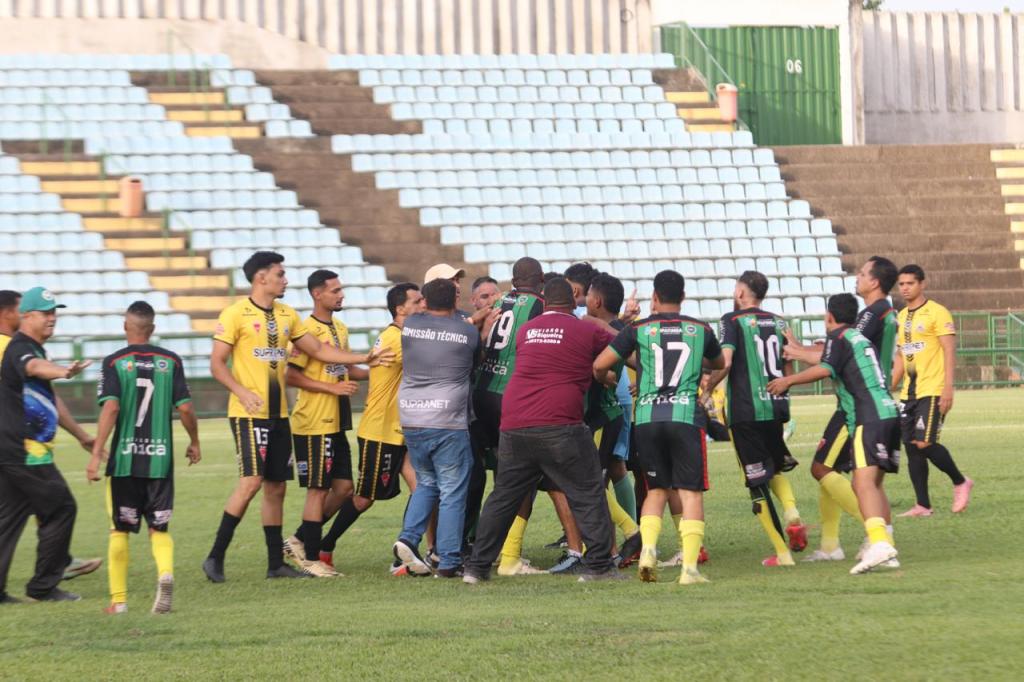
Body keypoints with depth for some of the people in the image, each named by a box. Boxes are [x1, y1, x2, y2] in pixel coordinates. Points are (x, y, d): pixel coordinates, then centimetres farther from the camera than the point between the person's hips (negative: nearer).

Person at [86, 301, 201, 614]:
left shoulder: (114, 362, -4)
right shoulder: (171, 361, 2)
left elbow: (111, 407, -14)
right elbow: (185, 408, 0)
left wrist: (97, 453, -14)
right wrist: (194, 443, 16)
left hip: (124, 459, -1)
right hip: (160, 459, 1)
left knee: (120, 530, 12)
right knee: (159, 528, 8)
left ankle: (118, 599, 13)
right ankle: (166, 572, -22)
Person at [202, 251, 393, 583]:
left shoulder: (286, 315, 14)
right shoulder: (236, 314, -7)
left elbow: (318, 350, 19)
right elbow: (217, 363, -8)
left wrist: (364, 359, 12)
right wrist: (242, 392, -23)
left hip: (278, 413, 7)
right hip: (249, 413, -7)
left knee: (276, 487, 8)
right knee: (252, 480, -17)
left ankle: (276, 562, 14)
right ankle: (215, 557, -10)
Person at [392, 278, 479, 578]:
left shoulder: (410, 325, 4)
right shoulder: (468, 332, -3)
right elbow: (473, 368, 10)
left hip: (411, 421, 4)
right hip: (449, 424, -4)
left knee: (426, 483, 21)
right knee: (452, 492, 2)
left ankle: (408, 538, 2)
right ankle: (448, 562, 0)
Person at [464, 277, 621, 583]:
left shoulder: (525, 331, 17)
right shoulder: (587, 331, 2)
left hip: (513, 428, 5)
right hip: (559, 428, -5)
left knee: (503, 497, 14)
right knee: (588, 495, 4)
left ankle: (477, 566, 14)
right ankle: (598, 564, 0)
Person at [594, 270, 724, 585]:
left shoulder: (638, 329, 6)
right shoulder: (700, 329, 11)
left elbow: (599, 365, 4)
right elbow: (720, 364, 31)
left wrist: (604, 380, 27)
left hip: (646, 418, 1)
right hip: (685, 417, -1)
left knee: (657, 489, 16)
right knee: (691, 492, 1)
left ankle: (648, 548, -4)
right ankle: (690, 566, -11)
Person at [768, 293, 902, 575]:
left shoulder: (838, 337, -1)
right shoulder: (862, 338, 26)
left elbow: (825, 369, -17)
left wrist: (788, 381, -8)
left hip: (869, 418, -9)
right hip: (889, 412, 9)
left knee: (864, 483, -20)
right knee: (873, 483, 16)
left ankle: (879, 543, -38)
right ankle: (885, 548, 11)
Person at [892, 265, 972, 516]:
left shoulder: (937, 313, -8)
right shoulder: (902, 317, 15)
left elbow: (950, 351, -12)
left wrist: (948, 388, -20)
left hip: (932, 391, -8)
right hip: (909, 392, 8)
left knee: (924, 443, -15)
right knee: (911, 447, 3)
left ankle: (960, 483, 7)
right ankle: (923, 506, 7)